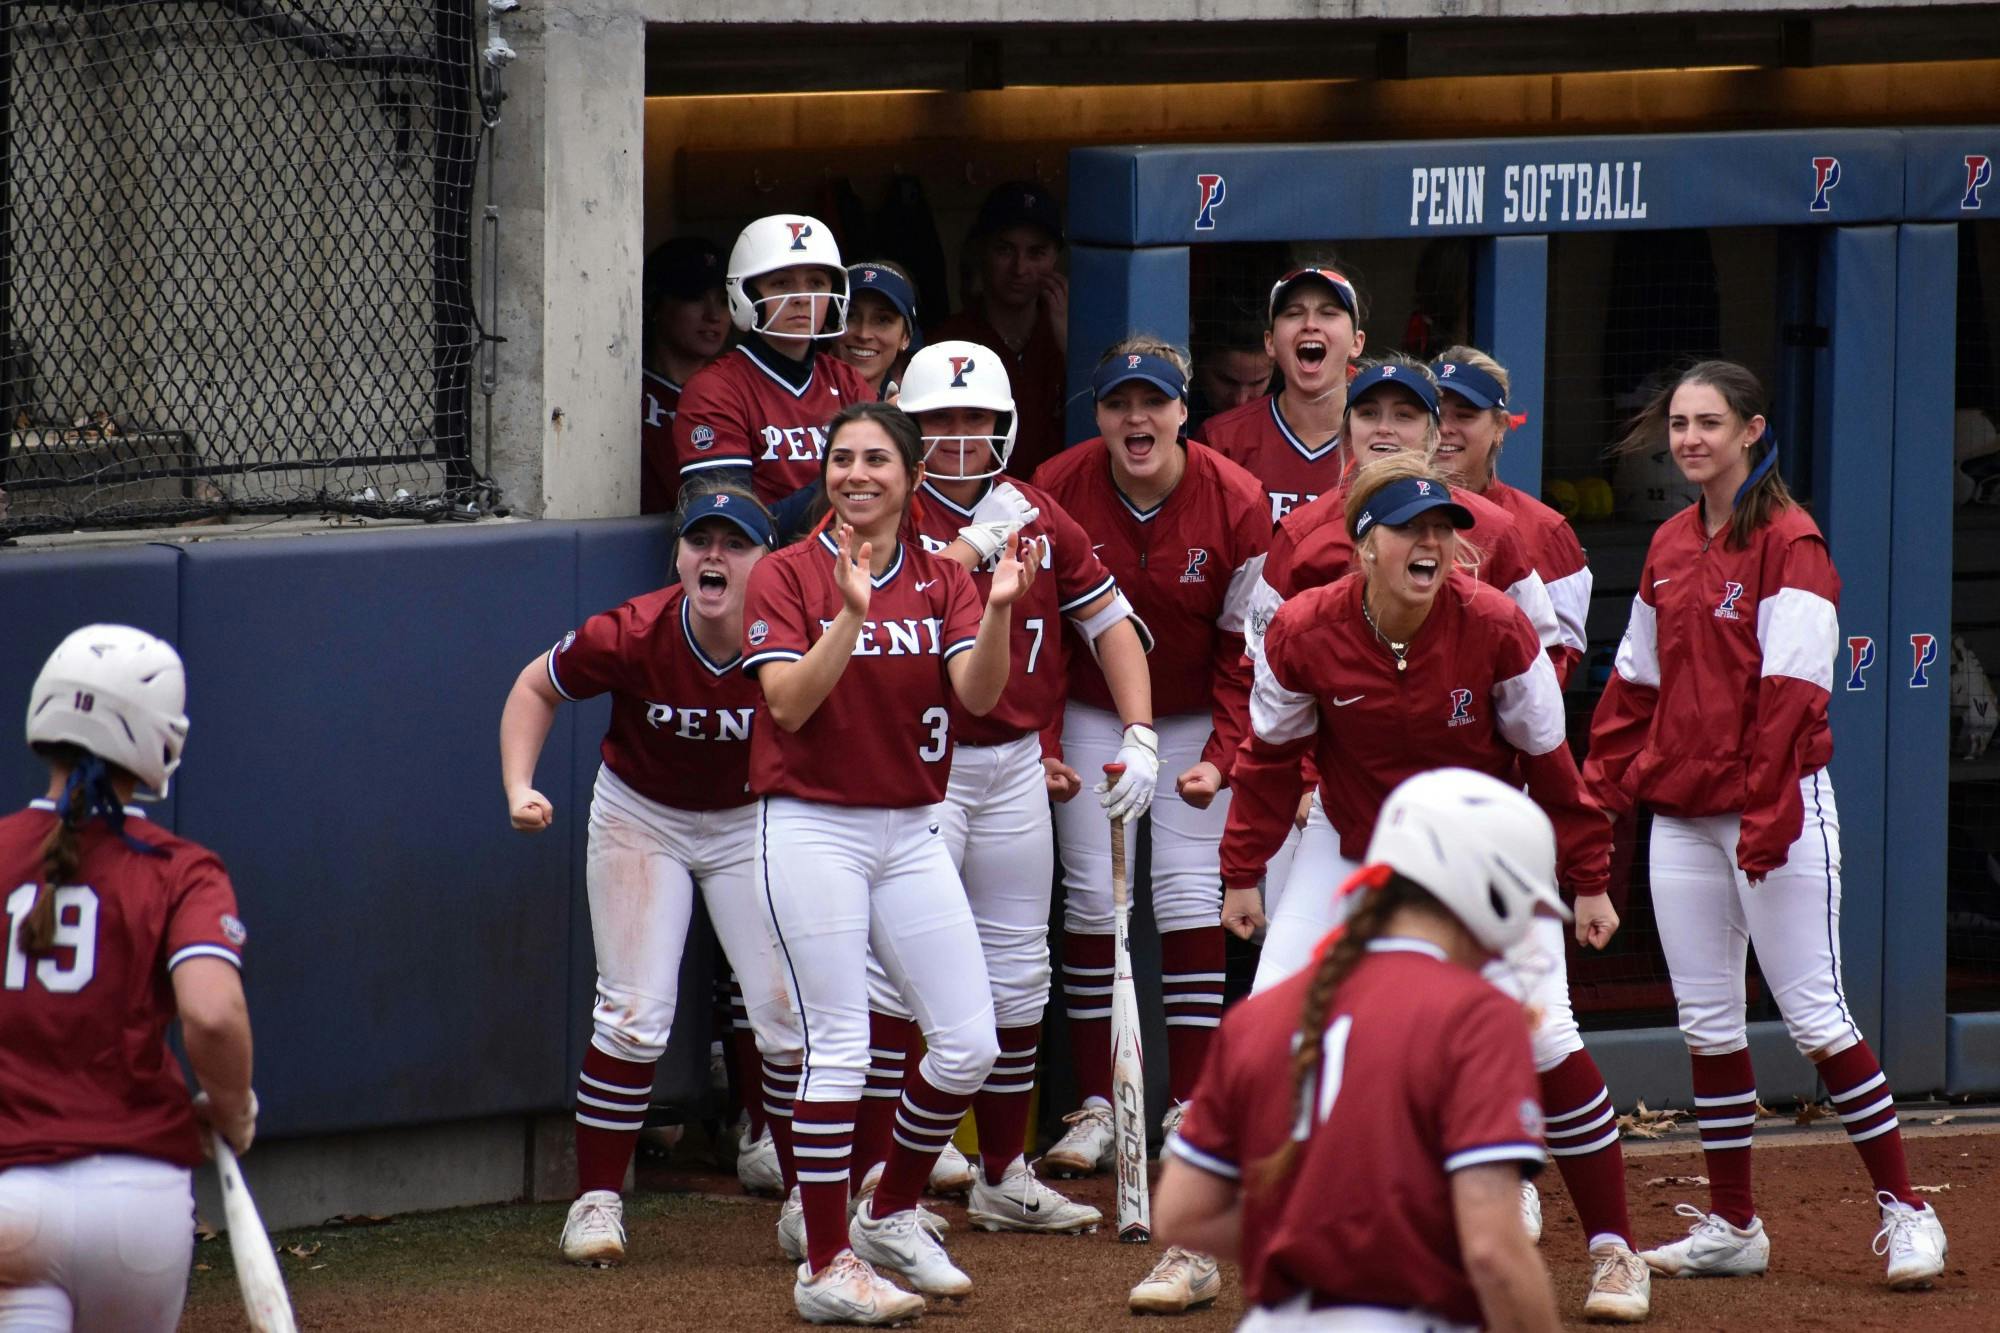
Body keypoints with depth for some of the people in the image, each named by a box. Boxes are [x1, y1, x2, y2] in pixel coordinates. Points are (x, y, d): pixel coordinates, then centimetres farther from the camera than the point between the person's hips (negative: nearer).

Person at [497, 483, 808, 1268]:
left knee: (790, 1012, -3)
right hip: (641, 820, -1)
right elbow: (536, 687, -8)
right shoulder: (630, 637, -27)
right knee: (635, 1014, -9)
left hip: (752, 823, 1)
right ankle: (596, 1200, 2)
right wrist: (519, 788, -21)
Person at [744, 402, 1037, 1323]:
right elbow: (790, 703, -15)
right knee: (839, 1048, -7)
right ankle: (826, 1270, 0)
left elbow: (978, 696, -7)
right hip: (814, 829, -4)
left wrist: (999, 612, -25)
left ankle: (890, 1215, 23)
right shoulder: (790, 575, -2)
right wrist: (850, 614, -27)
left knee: (969, 1042, 1)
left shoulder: (941, 581, 7)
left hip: (911, 832, 4)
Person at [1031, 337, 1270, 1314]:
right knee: (1090, 894, -2)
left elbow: (1246, 650, -9)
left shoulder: (1237, 505, -17)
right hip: (1090, 717, 1)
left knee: (1190, 900, -9)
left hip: (1195, 721, -1)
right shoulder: (1056, 494, -15)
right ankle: (1097, 1105, 9)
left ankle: (1192, 1112, -4)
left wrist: (1220, 758, -16)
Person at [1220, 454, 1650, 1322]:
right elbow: (1271, 757, -4)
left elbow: (1547, 764, -10)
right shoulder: (1303, 634, -20)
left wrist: (1587, 880, -5)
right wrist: (1244, 870, -2)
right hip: (1351, 850, 1)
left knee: (1544, 1037, -8)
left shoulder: (1496, 630, -22)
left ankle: (1612, 1251, 6)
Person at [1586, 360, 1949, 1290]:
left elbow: (1790, 688, -15)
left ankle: (1905, 1208, 1)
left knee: (1813, 1014, -7)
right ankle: (1731, 1227, 14)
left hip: (1779, 805, -7)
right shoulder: (1670, 548, 13)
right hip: (1680, 815, 7)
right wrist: (1602, 787, 10)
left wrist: (1766, 814, -21)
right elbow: (1636, 682, 18)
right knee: (1706, 1022, 7)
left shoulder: (1790, 544, -9)